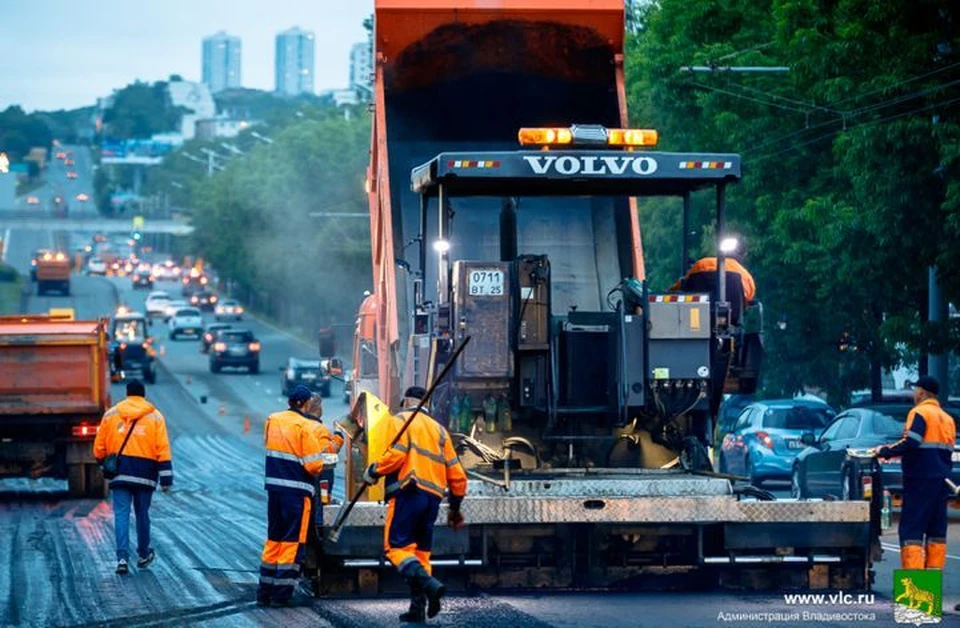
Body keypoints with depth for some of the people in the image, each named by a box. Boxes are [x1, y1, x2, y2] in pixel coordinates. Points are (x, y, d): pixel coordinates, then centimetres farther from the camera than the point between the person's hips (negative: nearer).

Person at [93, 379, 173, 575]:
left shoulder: (111, 414, 6)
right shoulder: (155, 417, 3)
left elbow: (99, 446, 9)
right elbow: (163, 449, -3)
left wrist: (102, 463, 29)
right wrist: (166, 478, -2)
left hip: (120, 472, 0)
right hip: (145, 473, 0)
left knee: (121, 514, -2)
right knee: (142, 514, 14)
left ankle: (122, 557, -17)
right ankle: (143, 555, 29)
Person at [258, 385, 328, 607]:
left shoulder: (272, 420, 5)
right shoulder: (305, 426, -13)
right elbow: (313, 465, -15)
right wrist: (320, 460, 6)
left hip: (274, 486, 6)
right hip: (297, 489, -6)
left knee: (273, 538, 17)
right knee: (292, 542, 1)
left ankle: (264, 592, 20)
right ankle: (282, 594, 0)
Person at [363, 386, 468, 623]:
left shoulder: (399, 421, 6)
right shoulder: (438, 429, 24)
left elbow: (396, 454, -12)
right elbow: (456, 472, 21)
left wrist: (373, 473, 2)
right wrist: (455, 506, 29)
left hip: (408, 492, -6)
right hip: (433, 496, 6)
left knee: (396, 546, -8)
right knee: (420, 550, 11)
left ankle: (429, 585, -31)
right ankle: (418, 607, 2)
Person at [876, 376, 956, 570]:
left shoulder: (920, 413, -8)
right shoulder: (947, 418, 16)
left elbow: (910, 443, -21)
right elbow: (947, 450, 16)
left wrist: (885, 452, -11)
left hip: (920, 478, -8)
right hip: (941, 479, 8)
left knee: (911, 530, -8)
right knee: (937, 530, 10)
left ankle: (913, 570, -17)